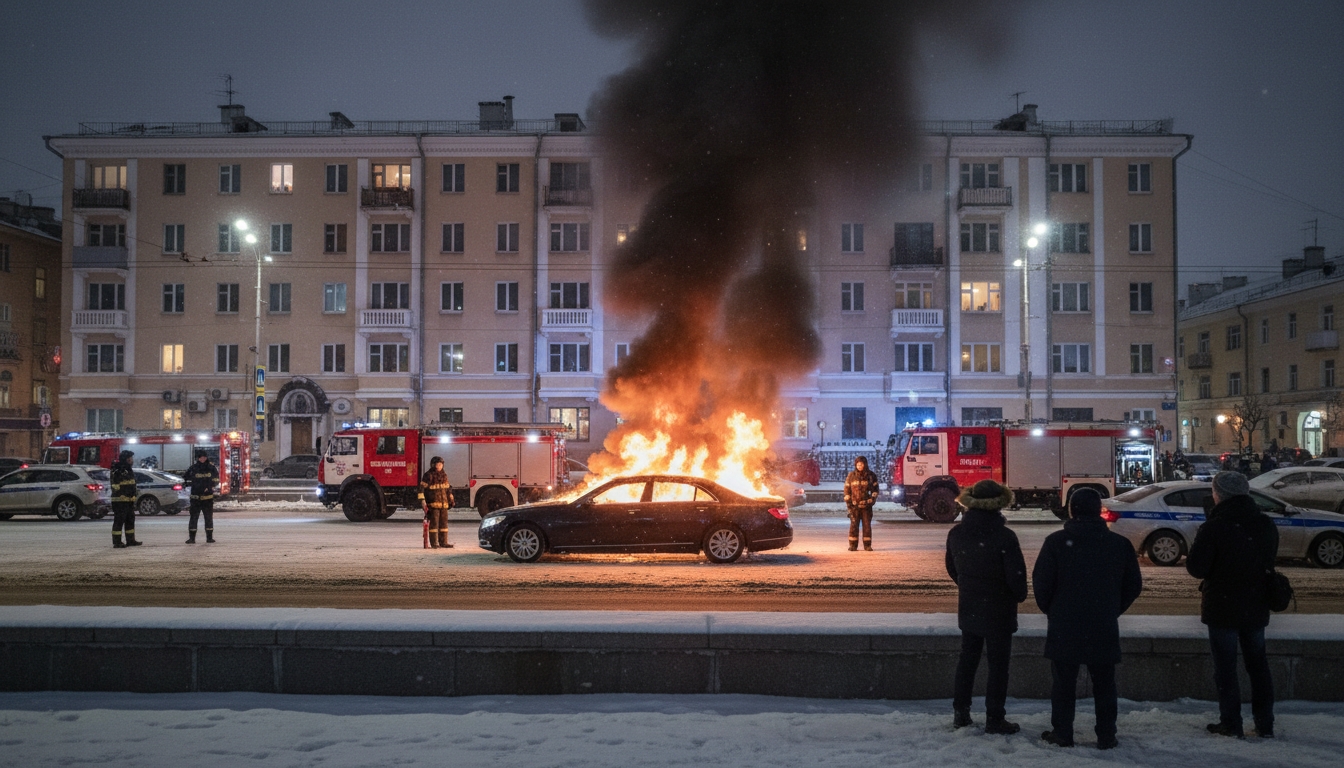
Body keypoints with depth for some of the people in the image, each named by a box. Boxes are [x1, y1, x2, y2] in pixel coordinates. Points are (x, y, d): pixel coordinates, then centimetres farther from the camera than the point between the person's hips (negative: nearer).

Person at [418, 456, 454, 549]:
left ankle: (443, 542, 13)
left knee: (444, 522, 8)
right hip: (433, 503, -7)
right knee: (434, 523, -5)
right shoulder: (429, 475, -6)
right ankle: (434, 543, -1)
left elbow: (447, 488, 24)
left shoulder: (444, 475, 15)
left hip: (443, 503, 7)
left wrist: (450, 499, 22)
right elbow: (422, 488, -10)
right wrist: (422, 500, -17)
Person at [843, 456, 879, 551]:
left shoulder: (871, 475, 4)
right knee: (854, 525, -3)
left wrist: (873, 499, -3)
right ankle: (853, 545, 1)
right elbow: (847, 489, 5)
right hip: (854, 505, -1)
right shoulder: (851, 476, 2)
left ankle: (867, 545, 8)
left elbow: (875, 488, 11)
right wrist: (848, 502, -3)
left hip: (867, 505, 1)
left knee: (867, 525, 2)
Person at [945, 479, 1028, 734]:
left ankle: (960, 713, 22)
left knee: (967, 659, 17)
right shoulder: (1004, 537, -22)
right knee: (998, 665, 6)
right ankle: (994, 718, 11)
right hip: (999, 611, -5)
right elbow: (1016, 575, -18)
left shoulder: (956, 534, -5)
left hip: (968, 608, 5)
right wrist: (1019, 596, 2)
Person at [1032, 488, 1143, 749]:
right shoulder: (1120, 544, 0)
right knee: (1104, 683, 12)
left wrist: (1050, 610, 9)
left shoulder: (1056, 542, -9)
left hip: (1064, 627, -2)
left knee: (1063, 682, 8)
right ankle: (1106, 736, 15)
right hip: (1104, 628, 2)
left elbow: (1041, 582, -9)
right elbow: (1133, 585, 6)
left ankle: (1062, 733, 13)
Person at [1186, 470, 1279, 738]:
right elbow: (1269, 561, 13)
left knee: (1225, 666, 4)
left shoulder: (1214, 527, -20)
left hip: (1223, 608, -5)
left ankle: (1231, 724, 8)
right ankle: (1265, 723, 21)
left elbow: (1196, 568, -18)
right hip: (1256, 606, 6)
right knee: (1258, 663, 16)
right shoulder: (1266, 525, 1)